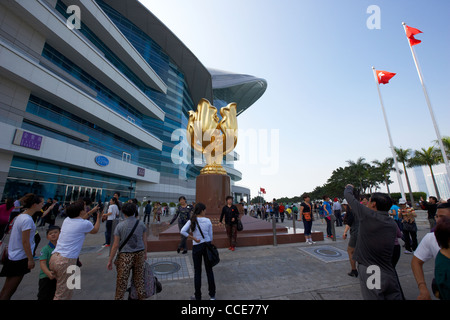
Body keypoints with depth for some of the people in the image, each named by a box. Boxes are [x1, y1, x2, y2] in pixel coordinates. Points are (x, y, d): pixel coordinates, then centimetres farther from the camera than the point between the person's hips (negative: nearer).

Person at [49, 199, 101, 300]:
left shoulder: (67, 220, 7)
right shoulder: (85, 224, -11)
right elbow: (95, 230, 12)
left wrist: (93, 210, 36)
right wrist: (99, 218, 25)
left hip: (54, 257, 8)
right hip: (66, 261, -8)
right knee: (62, 295, 6)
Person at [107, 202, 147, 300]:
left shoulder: (120, 226, -11)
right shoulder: (141, 224, -5)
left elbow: (115, 245, -8)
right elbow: (144, 241, 3)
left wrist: (110, 260, 3)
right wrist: (145, 253, 17)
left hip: (125, 255, -2)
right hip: (139, 254, 3)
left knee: (122, 281, 13)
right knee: (139, 278, 18)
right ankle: (141, 296, 30)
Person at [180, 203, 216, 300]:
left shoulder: (192, 221, -9)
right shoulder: (208, 221, -8)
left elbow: (182, 231, -20)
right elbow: (210, 237, -2)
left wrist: (194, 238, -14)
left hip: (196, 247, 0)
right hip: (207, 246, 0)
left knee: (197, 271, 14)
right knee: (209, 270, 16)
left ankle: (198, 296, 27)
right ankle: (212, 295, 28)